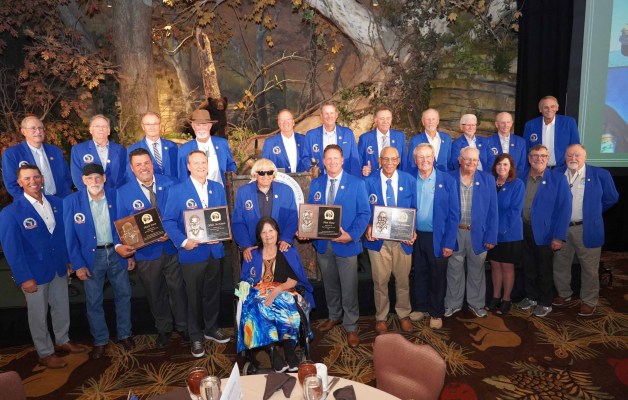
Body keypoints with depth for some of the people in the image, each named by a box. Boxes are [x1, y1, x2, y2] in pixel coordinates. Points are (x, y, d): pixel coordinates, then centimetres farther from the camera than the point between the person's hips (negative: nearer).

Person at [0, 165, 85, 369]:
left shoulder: (57, 203, -1)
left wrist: (70, 258, 6)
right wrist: (24, 277, -16)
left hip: (59, 267, 4)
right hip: (34, 272, -4)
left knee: (62, 306, 19)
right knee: (38, 314, 12)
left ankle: (62, 340, 41)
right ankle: (45, 353, 30)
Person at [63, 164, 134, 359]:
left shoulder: (116, 197, -5)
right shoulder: (71, 202, -10)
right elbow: (70, 236, -7)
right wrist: (78, 264, -9)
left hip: (117, 253, 2)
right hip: (91, 257, -1)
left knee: (123, 295, 13)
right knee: (93, 302, 10)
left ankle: (125, 334, 32)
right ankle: (100, 340, 29)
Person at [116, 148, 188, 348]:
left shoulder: (170, 184, -5)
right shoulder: (123, 192, -5)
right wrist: (120, 245, -20)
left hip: (172, 247, 0)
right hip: (146, 252, 1)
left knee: (178, 289, 12)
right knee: (155, 294, 17)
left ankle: (183, 326, 34)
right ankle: (163, 329, 39)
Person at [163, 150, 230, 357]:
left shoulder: (218, 188, 6)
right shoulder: (177, 190, -7)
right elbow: (168, 221, -9)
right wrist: (183, 241, -22)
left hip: (215, 250, 4)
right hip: (192, 252, -4)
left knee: (213, 292, 17)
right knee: (194, 295, 9)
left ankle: (211, 328, 37)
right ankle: (196, 337, 26)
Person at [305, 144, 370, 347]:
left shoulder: (356, 183, -5)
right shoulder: (316, 184, 7)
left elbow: (364, 213, -8)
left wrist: (351, 235, -21)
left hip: (346, 244, -4)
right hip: (322, 243, 4)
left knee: (349, 288, 4)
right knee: (330, 285, 18)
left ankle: (351, 327, 19)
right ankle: (334, 316, 39)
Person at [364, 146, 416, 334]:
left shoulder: (409, 180, 0)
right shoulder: (369, 182, -4)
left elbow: (415, 209, 4)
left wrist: (413, 231, -11)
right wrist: (368, 227, -18)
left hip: (403, 239, 1)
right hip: (378, 238, -1)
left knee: (403, 279, 15)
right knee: (380, 281, 9)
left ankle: (404, 315, 35)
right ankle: (381, 317, 28)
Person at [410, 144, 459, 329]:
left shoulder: (448, 180, -8)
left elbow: (454, 214, -8)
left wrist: (449, 243, -11)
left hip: (438, 238, -2)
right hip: (416, 237, 3)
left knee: (437, 276, 10)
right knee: (419, 274, 15)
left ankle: (436, 313, 27)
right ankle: (420, 307, 33)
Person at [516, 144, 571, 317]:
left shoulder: (558, 179, -8)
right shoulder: (522, 178, 4)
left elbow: (564, 209, -12)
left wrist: (558, 237, -16)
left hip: (544, 232, -3)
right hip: (524, 230, 4)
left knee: (544, 270, 10)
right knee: (528, 267, 15)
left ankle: (545, 303, 26)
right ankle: (531, 297, 33)